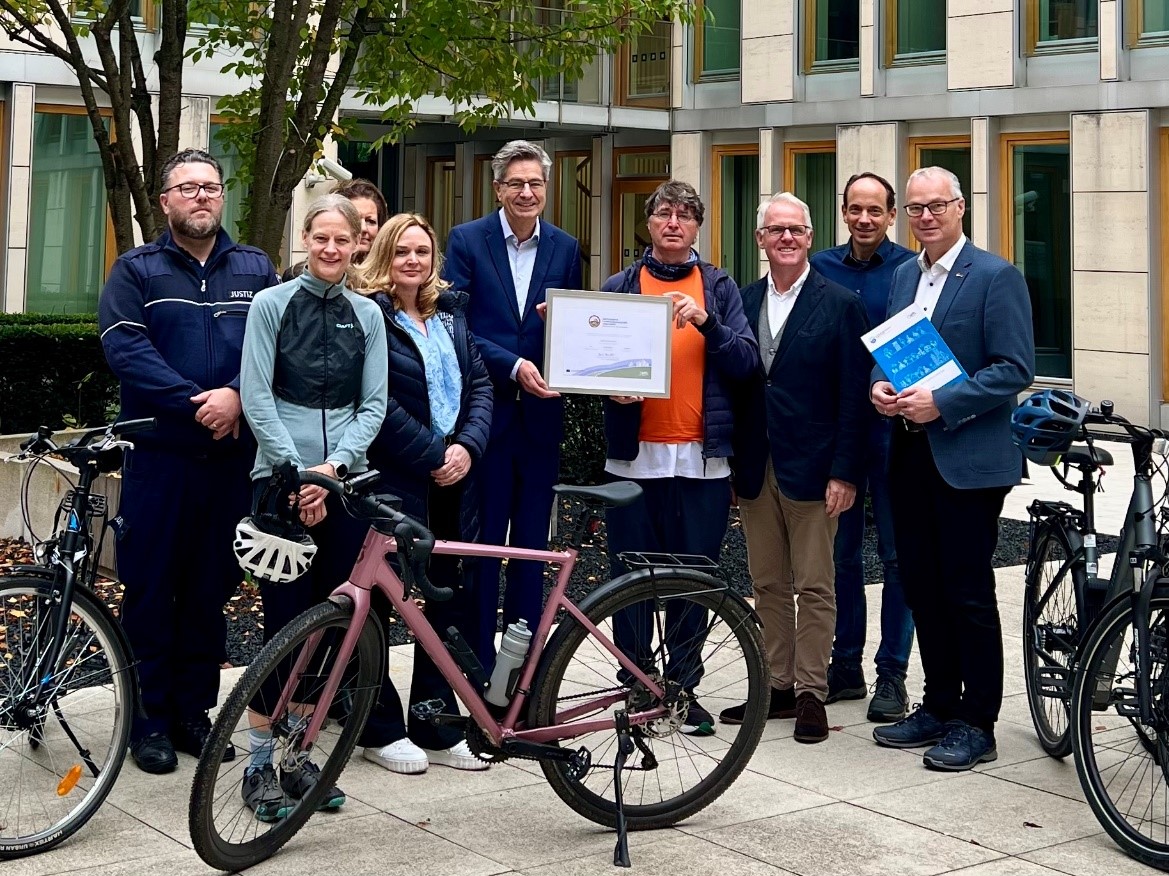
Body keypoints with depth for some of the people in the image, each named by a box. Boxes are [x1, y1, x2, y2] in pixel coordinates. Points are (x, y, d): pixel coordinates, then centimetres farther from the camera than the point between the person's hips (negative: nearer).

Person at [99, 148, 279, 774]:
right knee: (151, 590, 2)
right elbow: (125, 349, -9)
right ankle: (150, 718, 11)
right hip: (158, 456, -2)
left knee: (211, 588, 9)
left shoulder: (256, 269, 12)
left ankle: (194, 709, 20)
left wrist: (236, 396, -16)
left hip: (232, 455, 2)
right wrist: (197, 404, -18)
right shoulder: (136, 270, 4)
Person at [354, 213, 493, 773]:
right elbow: (378, 403, -13)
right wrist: (434, 455, -12)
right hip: (394, 479, -6)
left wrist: (467, 446, -4)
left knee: (449, 599, 6)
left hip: (454, 476, 6)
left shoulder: (451, 312, 15)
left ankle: (436, 728, 16)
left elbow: (479, 384, 12)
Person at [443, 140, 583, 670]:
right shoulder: (467, 240, -1)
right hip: (484, 412, -3)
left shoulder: (564, 248, 9)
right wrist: (512, 366, -18)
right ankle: (478, 667, 11)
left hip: (539, 414, 3)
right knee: (480, 544, 2)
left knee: (532, 546, 9)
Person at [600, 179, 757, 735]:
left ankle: (684, 689, 17)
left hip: (702, 456, 0)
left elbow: (745, 363, -1)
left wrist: (706, 322, -15)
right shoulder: (619, 288, 9)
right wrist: (613, 387, -12)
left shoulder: (720, 289, 9)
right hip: (634, 454, 0)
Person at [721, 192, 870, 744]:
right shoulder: (743, 303, 10)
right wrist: (733, 464, 5)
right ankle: (777, 686, 21)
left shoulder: (839, 304, -3)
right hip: (754, 468, 5)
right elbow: (733, 383, 10)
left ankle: (811, 693, 11)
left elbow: (853, 396, -7)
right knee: (768, 586, 11)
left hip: (811, 469, -4)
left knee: (815, 588, 3)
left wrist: (844, 472, -12)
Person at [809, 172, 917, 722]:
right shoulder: (821, 268, 7)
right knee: (841, 552, 11)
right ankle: (845, 666, 22)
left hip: (892, 425, -3)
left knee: (897, 555, 4)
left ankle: (892, 675, 13)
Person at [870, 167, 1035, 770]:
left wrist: (941, 403, -20)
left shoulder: (995, 277, -8)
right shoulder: (903, 276, 13)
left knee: (968, 594, -1)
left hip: (967, 458, -7)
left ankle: (977, 725, 10)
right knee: (921, 586, 12)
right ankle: (938, 707, 25)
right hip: (910, 454, 7)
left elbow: (1015, 370, -13)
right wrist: (880, 386, 0)